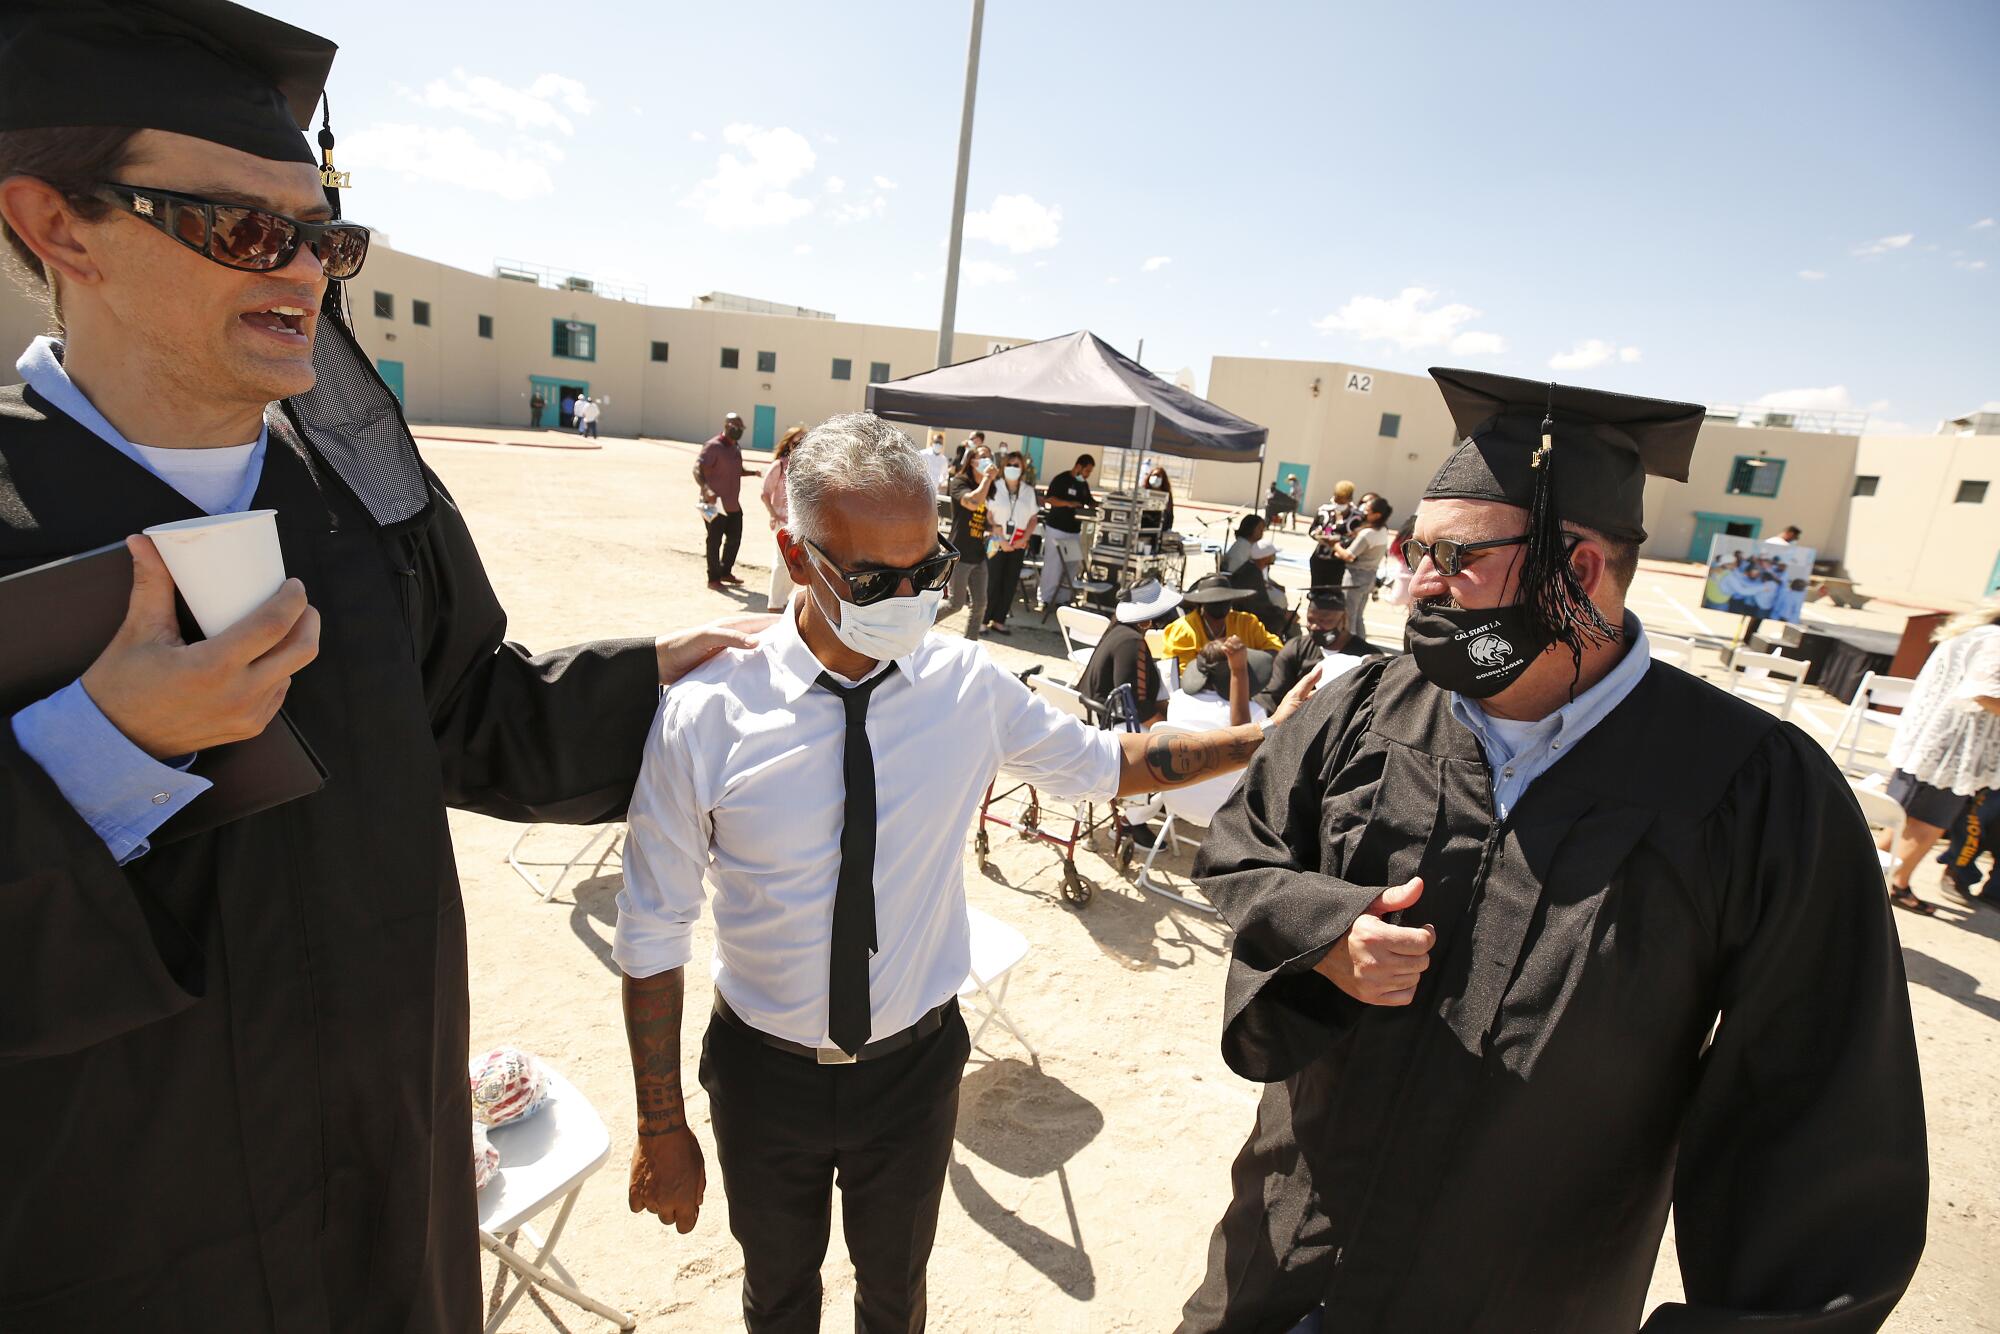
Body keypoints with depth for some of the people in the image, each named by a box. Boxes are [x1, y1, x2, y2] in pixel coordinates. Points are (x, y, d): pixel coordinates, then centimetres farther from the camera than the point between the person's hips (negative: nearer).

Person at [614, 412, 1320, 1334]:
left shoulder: (967, 686, -15)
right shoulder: (707, 712, -22)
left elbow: (1100, 762, 1)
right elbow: (652, 933, -12)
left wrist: (1260, 740, -6)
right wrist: (661, 1127, -5)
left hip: (915, 1067, 1)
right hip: (764, 1076, -1)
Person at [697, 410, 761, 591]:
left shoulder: (736, 446, 12)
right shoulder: (713, 446, -14)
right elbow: (698, 469, -21)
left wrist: (752, 472, 8)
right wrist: (706, 489, -35)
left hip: (733, 503, 8)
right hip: (716, 504, -8)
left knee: (734, 538, 16)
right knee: (715, 541, 1)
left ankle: (725, 572, 32)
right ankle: (713, 579, 11)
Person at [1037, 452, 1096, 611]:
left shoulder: (1084, 484, 13)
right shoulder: (1061, 479, -9)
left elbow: (1089, 502, 21)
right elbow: (1049, 499, -15)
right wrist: (1068, 503, -27)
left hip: (1075, 530, 7)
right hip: (1056, 529, -7)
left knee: (1074, 566, 6)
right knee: (1053, 565, -4)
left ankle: (1065, 598, 15)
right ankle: (1046, 599, 3)